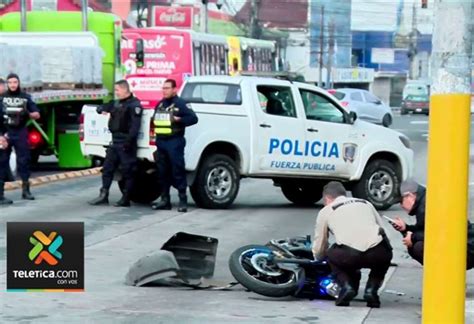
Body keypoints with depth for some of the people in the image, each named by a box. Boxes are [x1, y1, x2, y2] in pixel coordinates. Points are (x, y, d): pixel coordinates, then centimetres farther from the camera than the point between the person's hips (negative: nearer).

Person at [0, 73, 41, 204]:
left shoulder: (25, 97, 7)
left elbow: (37, 115, 9)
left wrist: (27, 113, -12)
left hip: (21, 133, 2)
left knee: (24, 160, 6)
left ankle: (26, 190, 18)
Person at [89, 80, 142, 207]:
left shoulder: (134, 104, -10)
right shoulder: (116, 103, 17)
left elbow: (135, 125, -19)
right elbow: (102, 107, 31)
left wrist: (129, 141, -26)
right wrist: (102, 110, 6)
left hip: (125, 143, -9)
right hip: (115, 142, 9)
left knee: (127, 171, -2)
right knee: (107, 168, 9)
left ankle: (125, 199, 2)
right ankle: (103, 195, 14)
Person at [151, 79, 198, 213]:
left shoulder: (180, 104, -4)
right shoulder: (160, 104, 17)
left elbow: (193, 118, -11)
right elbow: (155, 119, 27)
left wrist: (179, 120, -18)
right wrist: (154, 124, 10)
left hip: (174, 142, -7)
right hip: (161, 141, 7)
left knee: (178, 171, -8)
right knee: (162, 172, 10)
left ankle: (183, 200, -6)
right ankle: (164, 199, 17)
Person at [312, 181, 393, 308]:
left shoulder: (326, 211, 24)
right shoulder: (366, 203, 32)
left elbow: (318, 251, 30)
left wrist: (319, 259, 54)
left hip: (349, 255, -2)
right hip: (378, 253, 2)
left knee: (331, 254, 31)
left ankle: (346, 286, 8)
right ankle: (371, 289, 13)